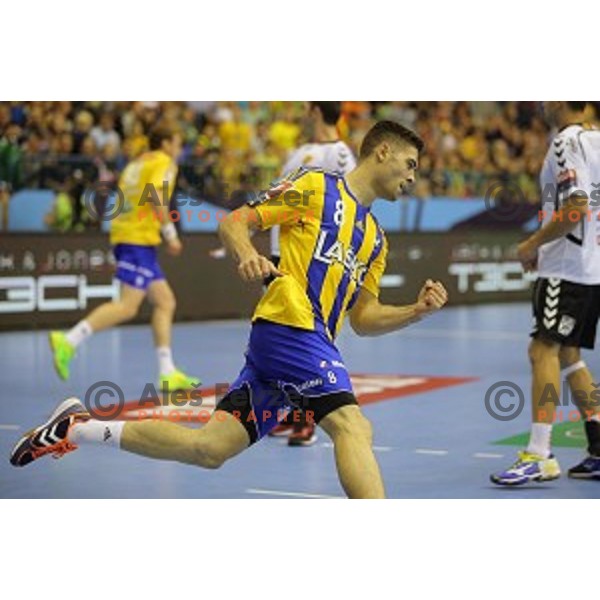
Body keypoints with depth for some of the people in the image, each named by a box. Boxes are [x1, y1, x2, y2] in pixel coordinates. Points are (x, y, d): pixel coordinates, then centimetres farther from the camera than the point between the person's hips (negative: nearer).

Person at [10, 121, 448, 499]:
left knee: (208, 448, 0)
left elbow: (364, 319, 24)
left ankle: (77, 427, 11)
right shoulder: (316, 187, 4)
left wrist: (417, 311, 7)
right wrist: (248, 255, -21)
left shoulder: (375, 239, 25)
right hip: (290, 324, -8)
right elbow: (234, 222, 1)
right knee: (352, 426, -21)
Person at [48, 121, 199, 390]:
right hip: (139, 239, -10)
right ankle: (69, 341, -22)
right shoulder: (164, 162, -2)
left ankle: (168, 373, 7)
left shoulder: (136, 162, 23)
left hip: (124, 234, 10)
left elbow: (123, 196, 18)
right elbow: (155, 195, -18)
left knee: (165, 302, 9)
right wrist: (170, 232, -13)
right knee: (127, 306, -15)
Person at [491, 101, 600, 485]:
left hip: (567, 268, -9)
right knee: (567, 354, 15)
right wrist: (546, 247, 22)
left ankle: (540, 456, -15)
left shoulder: (567, 142, -12)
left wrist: (533, 244, -10)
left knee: (544, 349, -11)